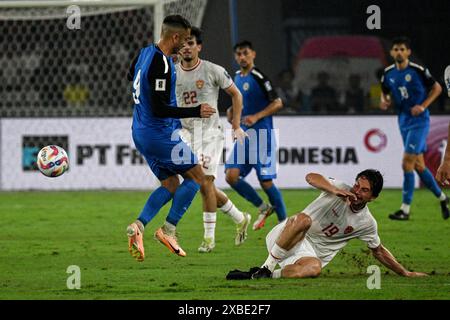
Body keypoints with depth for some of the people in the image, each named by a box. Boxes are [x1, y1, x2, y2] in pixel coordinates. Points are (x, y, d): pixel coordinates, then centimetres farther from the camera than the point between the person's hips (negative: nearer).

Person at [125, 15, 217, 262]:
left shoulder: (145, 52, 6)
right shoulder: (162, 65, -24)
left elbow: (131, 75, 29)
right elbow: (160, 109, -26)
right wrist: (196, 112, -21)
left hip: (141, 133, 10)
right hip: (160, 134, -10)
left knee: (171, 185, 15)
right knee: (196, 176, 2)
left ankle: (138, 226, -2)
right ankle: (168, 230, -2)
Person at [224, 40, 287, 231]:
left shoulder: (258, 77, -11)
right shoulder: (237, 78, 14)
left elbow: (277, 103, -14)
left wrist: (256, 117, -22)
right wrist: (233, 111, 11)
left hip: (261, 135, -8)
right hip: (243, 135, 8)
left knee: (266, 182, -7)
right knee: (231, 176, -6)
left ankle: (284, 221, 8)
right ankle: (263, 208, 11)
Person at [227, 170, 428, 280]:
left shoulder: (367, 223, 5)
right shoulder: (341, 190, -5)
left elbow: (379, 251, 20)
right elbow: (311, 177, -21)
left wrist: (405, 273, 20)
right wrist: (334, 190, -38)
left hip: (312, 252, 2)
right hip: (286, 235, -2)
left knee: (314, 268, -38)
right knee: (303, 219, -40)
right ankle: (266, 268, -32)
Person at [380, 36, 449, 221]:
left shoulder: (418, 71, -11)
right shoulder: (388, 73, 4)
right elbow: (384, 91, 21)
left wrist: (423, 106, -12)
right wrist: (384, 101, -2)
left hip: (419, 121, -6)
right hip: (404, 121, 6)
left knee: (407, 163, -13)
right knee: (418, 165, 11)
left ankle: (405, 209, -9)